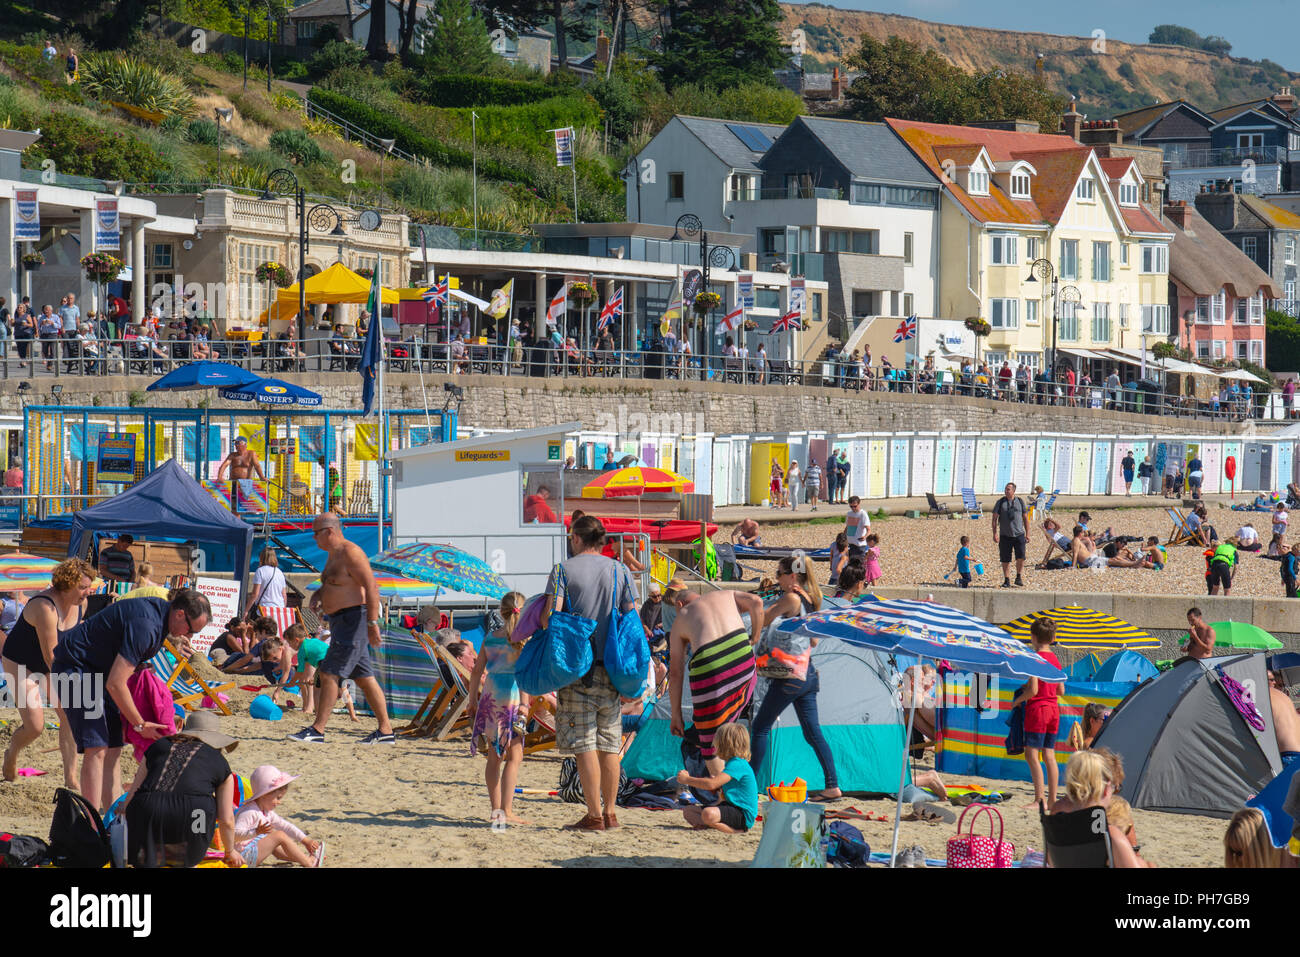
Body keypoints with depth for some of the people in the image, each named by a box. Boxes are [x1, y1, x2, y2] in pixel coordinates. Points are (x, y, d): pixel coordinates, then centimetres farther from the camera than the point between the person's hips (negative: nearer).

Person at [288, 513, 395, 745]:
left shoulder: (351, 553, -15)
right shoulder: (333, 554, 16)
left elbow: (371, 587, -21)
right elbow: (329, 584, 31)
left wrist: (372, 623, -25)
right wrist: (316, 596, 9)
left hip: (353, 620, -10)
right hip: (340, 622, 10)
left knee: (329, 674, -12)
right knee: (364, 678, 9)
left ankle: (318, 730, -11)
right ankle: (386, 730, 11)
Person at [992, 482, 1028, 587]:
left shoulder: (1020, 501, 6)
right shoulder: (1000, 502, 2)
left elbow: (1025, 518, 13)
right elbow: (995, 518, 2)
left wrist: (1027, 534, 12)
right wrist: (995, 533, -7)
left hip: (1019, 534, 0)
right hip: (1005, 535, 0)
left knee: (1021, 557, -12)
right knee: (1005, 560, 1)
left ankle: (1019, 578, 6)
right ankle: (1007, 581, 12)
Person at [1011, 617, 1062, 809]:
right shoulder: (1055, 659, 10)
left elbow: (1033, 690, -18)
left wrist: (1016, 701, -1)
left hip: (1037, 709, -8)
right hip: (1053, 709, 8)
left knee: (1032, 755, -7)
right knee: (1049, 755, 10)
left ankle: (1039, 800, -13)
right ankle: (1052, 799, 10)